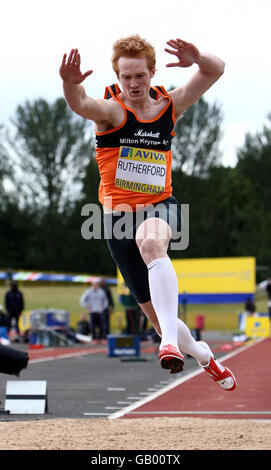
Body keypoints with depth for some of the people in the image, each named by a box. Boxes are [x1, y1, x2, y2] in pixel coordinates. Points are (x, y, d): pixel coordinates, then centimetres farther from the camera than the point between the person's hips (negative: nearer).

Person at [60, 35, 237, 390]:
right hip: (119, 212, 0)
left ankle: (171, 341, -50)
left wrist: (197, 58, -24)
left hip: (160, 206, 0)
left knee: (151, 243, -39)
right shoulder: (111, 111, -8)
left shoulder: (170, 106, 3)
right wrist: (70, 84, -55)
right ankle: (202, 355, 34)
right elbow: (82, 105, -31)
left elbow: (216, 70, 0)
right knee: (155, 313, 4)